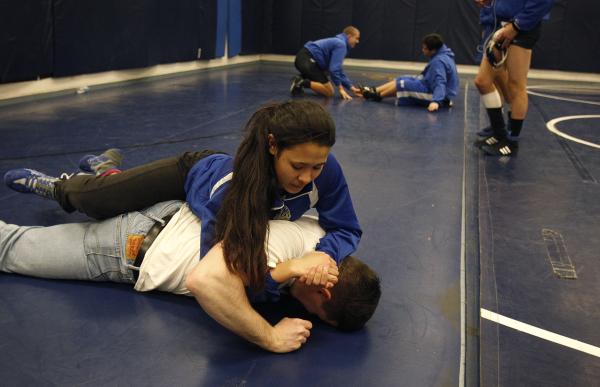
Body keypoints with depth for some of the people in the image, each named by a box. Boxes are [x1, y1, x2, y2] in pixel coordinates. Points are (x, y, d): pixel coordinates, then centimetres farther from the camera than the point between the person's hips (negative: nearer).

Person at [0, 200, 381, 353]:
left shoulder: (321, 233, -16)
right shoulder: (285, 242, -39)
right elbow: (204, 279, -54)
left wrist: (293, 268, -20)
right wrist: (272, 337, -42)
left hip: (173, 217, 6)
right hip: (134, 248, -6)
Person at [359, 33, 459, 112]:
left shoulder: (439, 61, -25)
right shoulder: (441, 55, 6)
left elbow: (440, 83, -35)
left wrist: (436, 101, -47)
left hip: (439, 96, -10)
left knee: (401, 84, -11)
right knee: (401, 80, 9)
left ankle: (377, 95, 9)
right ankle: (373, 91, 11)